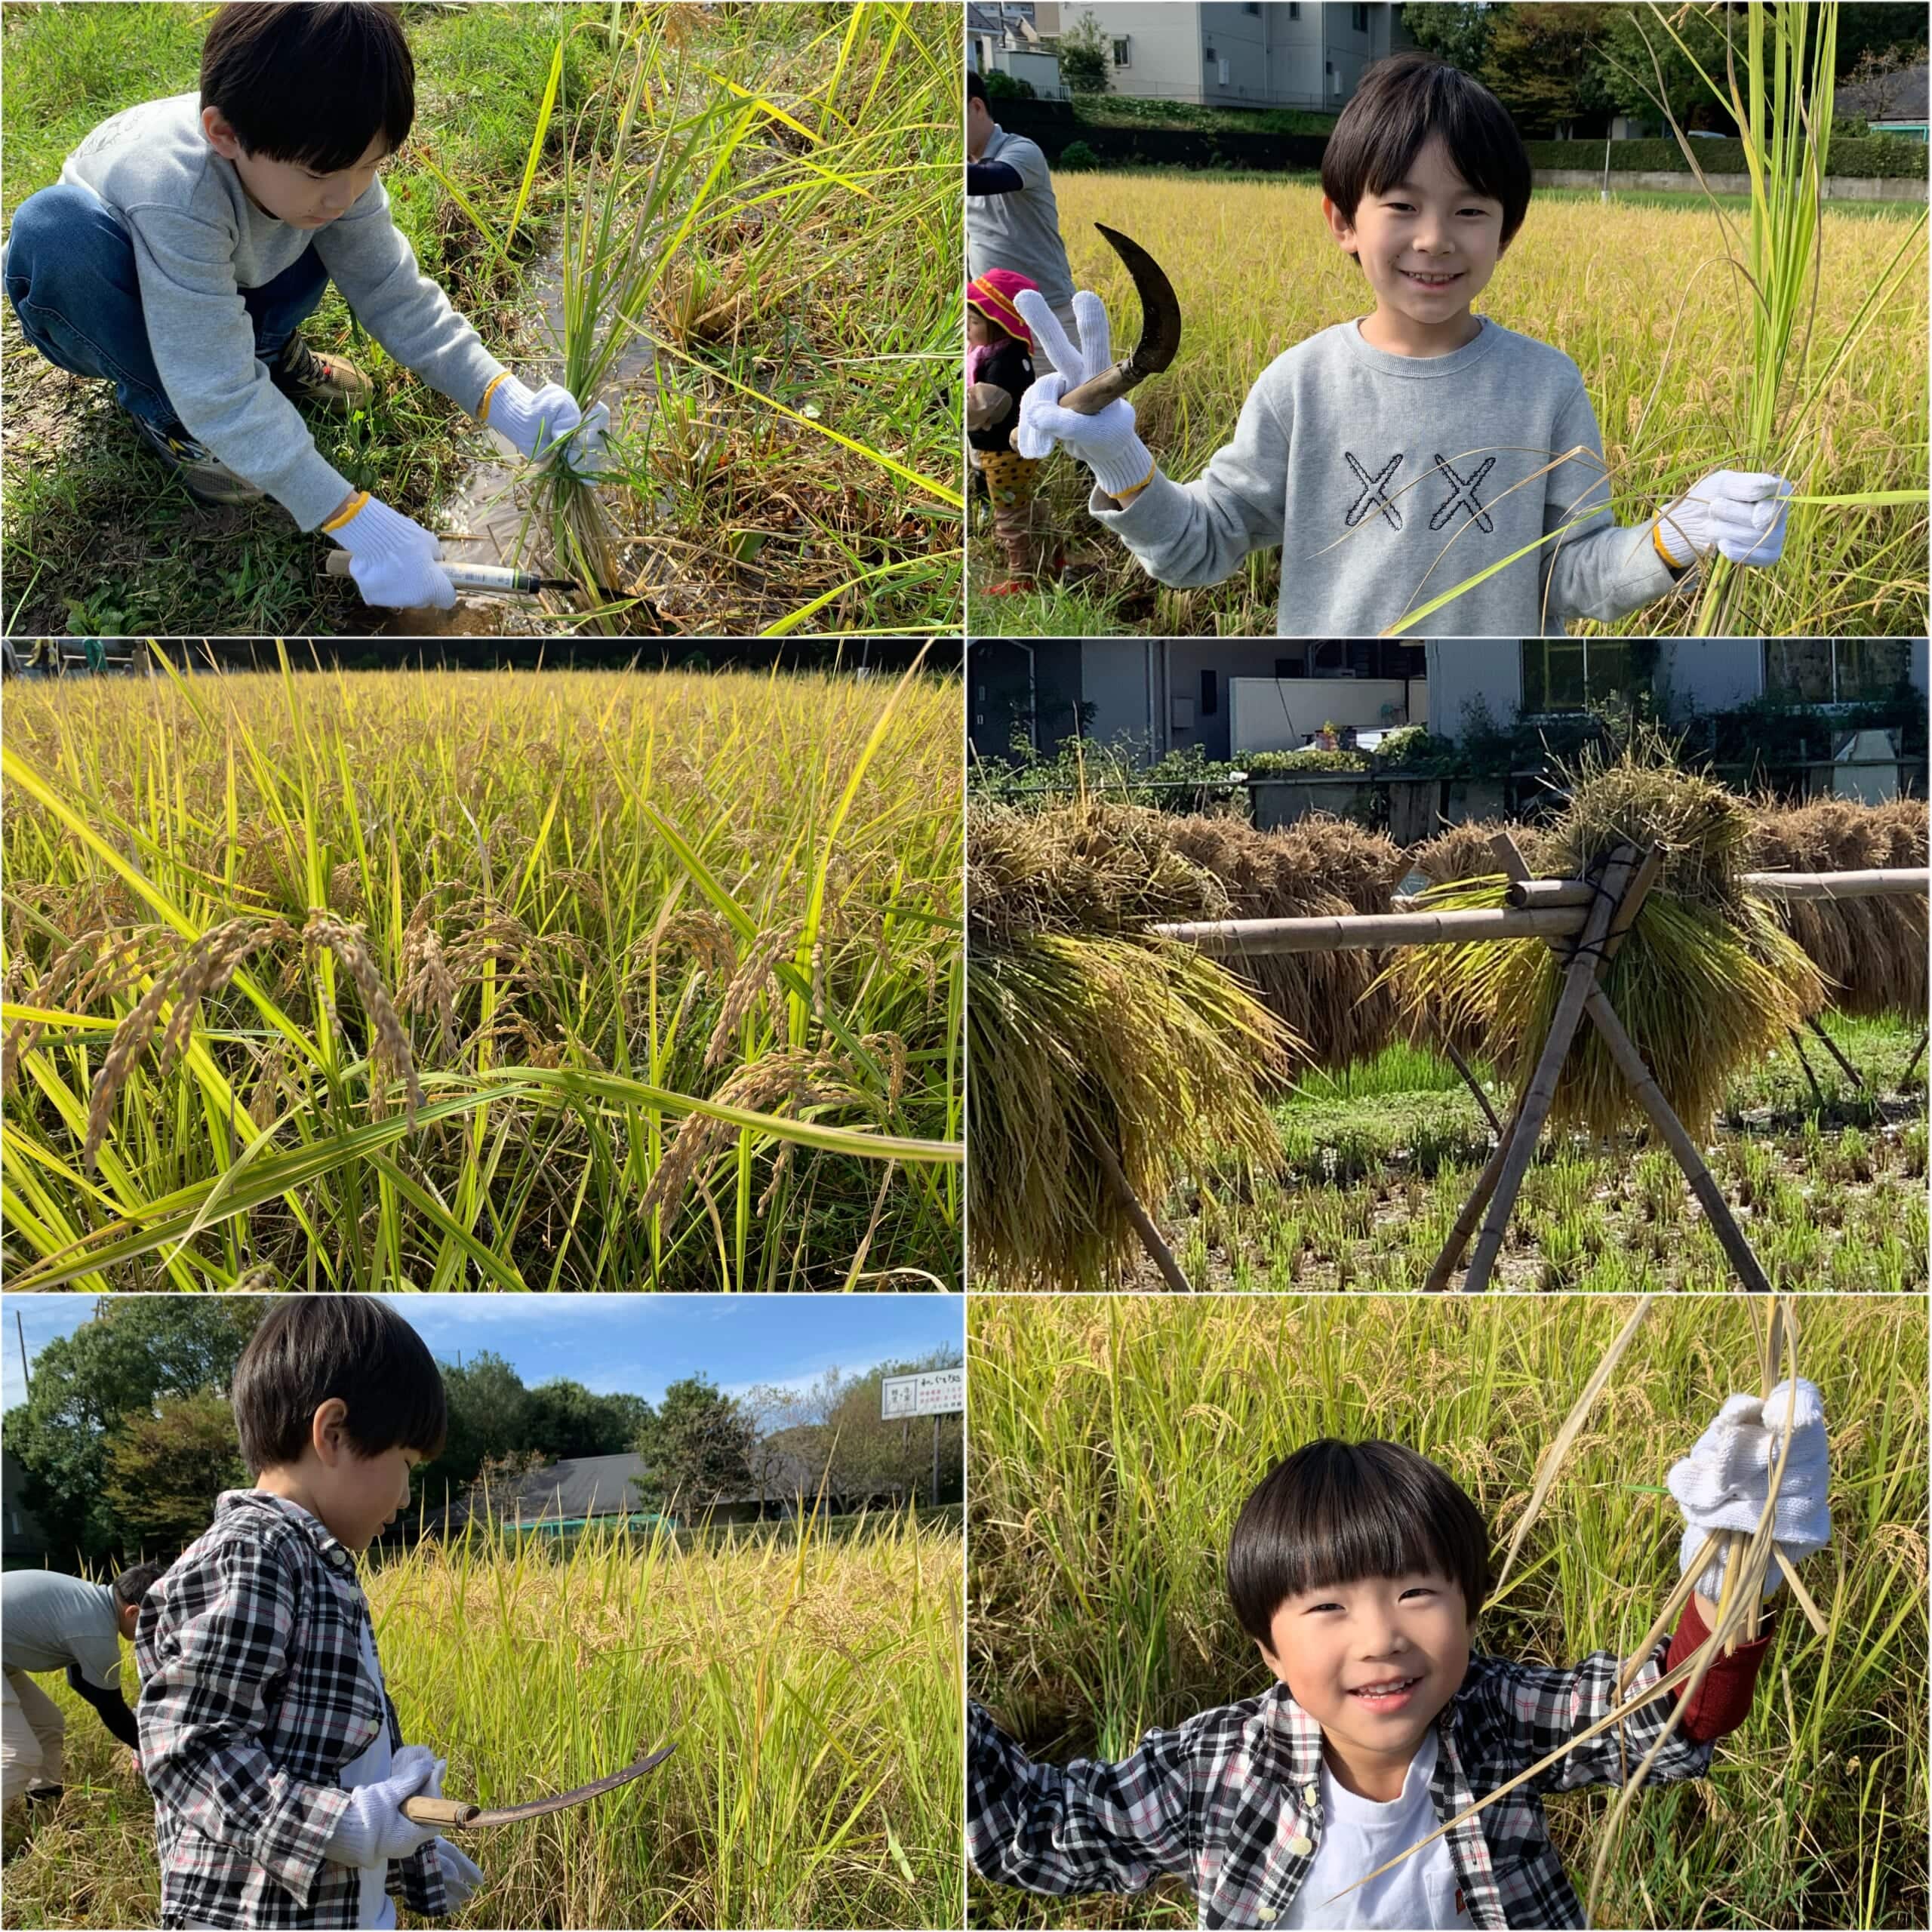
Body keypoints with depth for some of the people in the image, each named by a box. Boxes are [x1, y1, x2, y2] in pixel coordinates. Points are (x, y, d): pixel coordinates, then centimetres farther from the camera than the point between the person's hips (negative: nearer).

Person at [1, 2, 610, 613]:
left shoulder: (327, 156, -26)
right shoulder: (178, 195, -44)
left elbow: (395, 296, -16)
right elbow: (221, 397, -43)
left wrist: (509, 404, -31)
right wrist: (361, 527, -47)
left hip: (225, 283, 5)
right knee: (55, 226, -38)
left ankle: (267, 349, 7)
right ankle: (162, 412, -11)